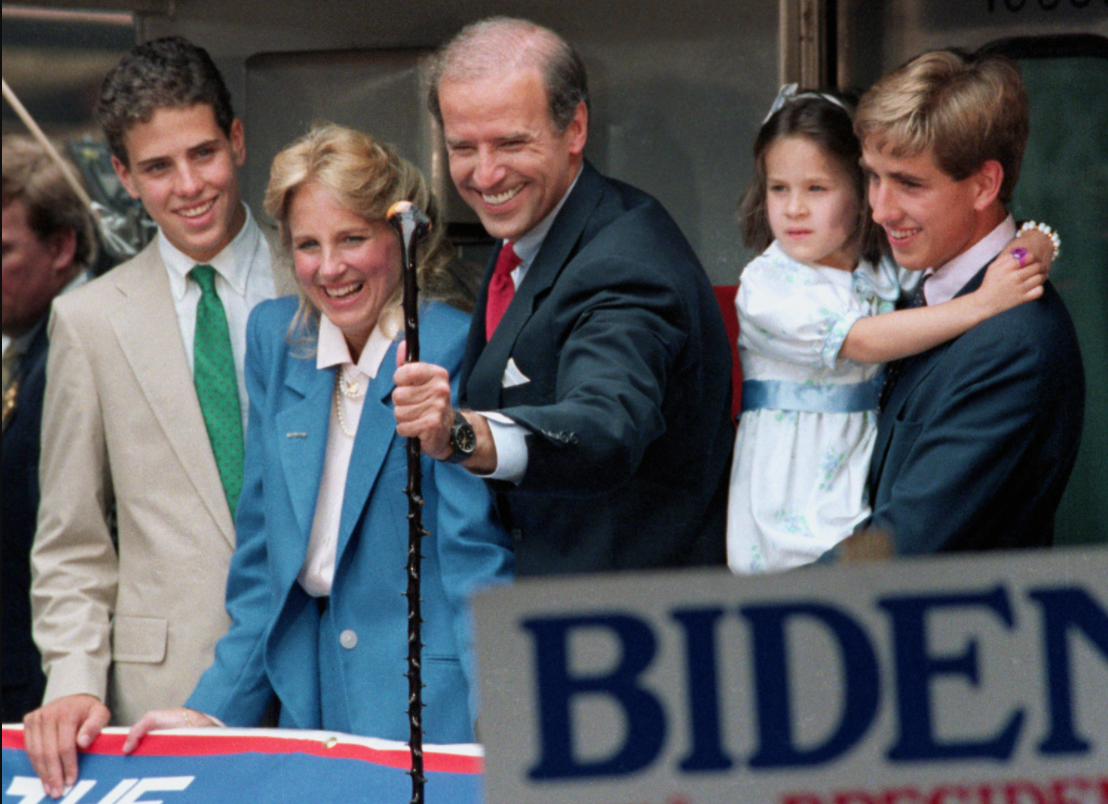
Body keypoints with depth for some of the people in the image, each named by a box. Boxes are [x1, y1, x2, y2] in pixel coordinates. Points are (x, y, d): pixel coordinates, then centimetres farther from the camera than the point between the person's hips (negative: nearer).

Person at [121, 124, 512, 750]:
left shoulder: (454, 350, -9)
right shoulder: (276, 336, 9)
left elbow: (475, 558, -11)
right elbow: (264, 554, 14)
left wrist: (488, 742, -20)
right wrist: (216, 711, 9)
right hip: (307, 702, 5)